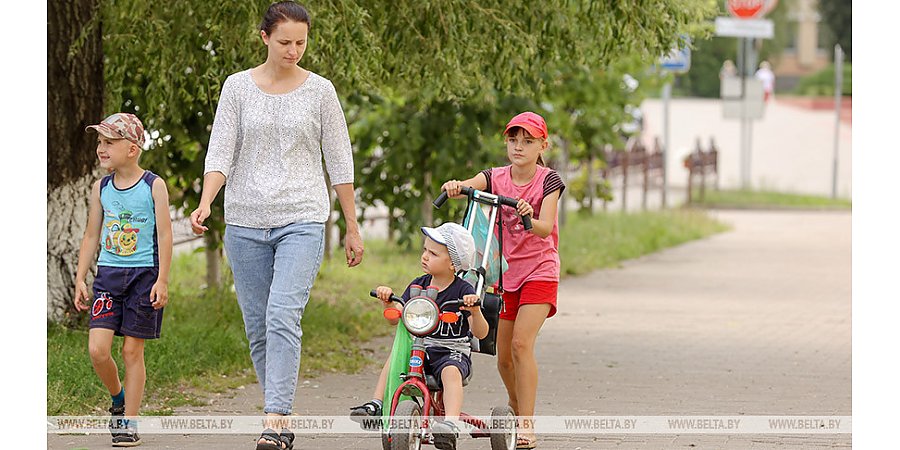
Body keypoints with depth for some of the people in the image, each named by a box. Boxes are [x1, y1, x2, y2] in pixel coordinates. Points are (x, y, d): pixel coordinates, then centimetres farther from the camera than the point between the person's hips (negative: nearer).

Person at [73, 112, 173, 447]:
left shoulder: (153, 186, -5)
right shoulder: (101, 189, 7)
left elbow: (164, 235, -6)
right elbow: (91, 236, 12)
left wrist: (162, 280, -12)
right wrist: (80, 280, 8)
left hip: (144, 273, -3)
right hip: (108, 273, 3)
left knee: (132, 349, -1)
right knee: (97, 349, -8)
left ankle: (129, 422, 8)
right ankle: (118, 398, 19)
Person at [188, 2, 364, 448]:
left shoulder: (320, 90, 3)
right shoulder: (238, 87, 4)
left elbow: (339, 162, 8)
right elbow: (220, 152, 1)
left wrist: (352, 227, 8)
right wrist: (205, 205, -15)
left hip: (302, 220, -2)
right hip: (246, 222, 2)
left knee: (283, 317, -19)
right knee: (257, 327, 5)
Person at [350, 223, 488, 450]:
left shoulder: (463, 291, -9)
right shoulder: (418, 285, 5)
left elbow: (480, 333, -15)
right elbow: (395, 318, 3)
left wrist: (475, 310, -35)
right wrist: (388, 301, -16)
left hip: (454, 352, -5)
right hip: (423, 347, 5)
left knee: (451, 371, -35)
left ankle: (450, 424, -48)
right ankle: (376, 404, -16)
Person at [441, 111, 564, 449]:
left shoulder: (548, 181, -10)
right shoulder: (496, 178, -1)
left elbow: (545, 228, -23)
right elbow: (464, 188, -19)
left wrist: (530, 220, -45)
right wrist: (453, 187, -43)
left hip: (539, 272, -4)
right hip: (507, 272, 5)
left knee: (521, 343, -21)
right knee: (503, 357, 7)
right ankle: (518, 412, 33)